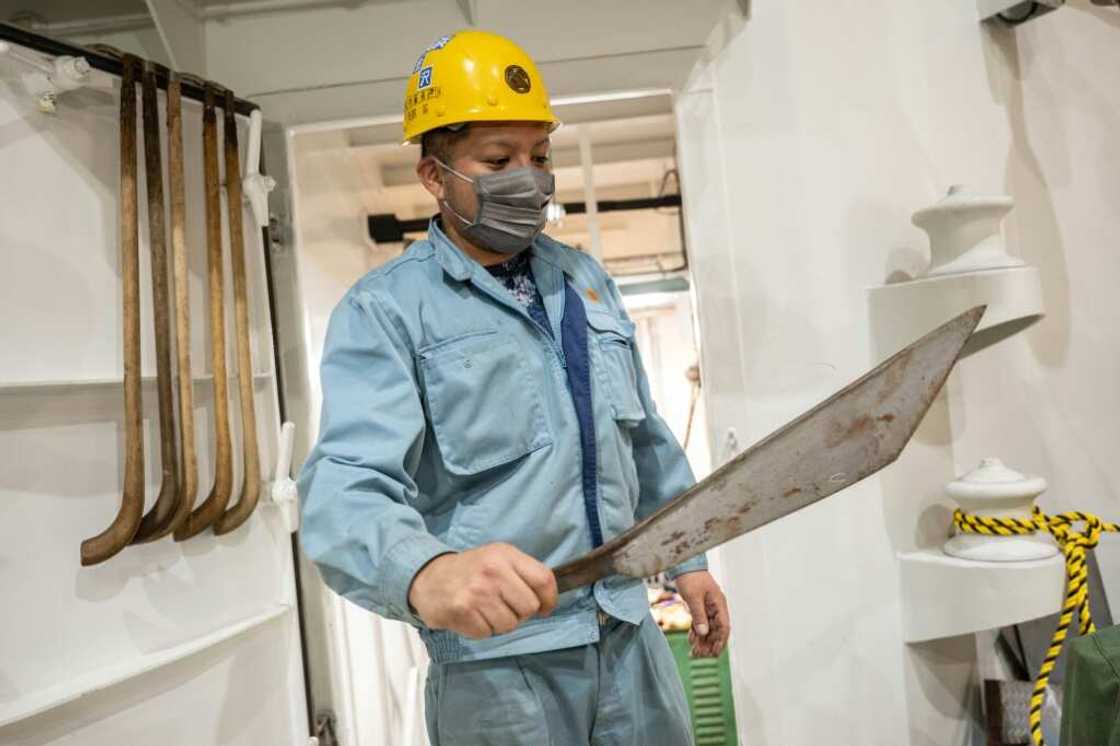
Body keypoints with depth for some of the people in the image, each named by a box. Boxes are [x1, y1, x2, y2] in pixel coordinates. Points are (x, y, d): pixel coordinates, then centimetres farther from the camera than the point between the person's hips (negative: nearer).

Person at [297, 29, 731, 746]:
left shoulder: (586, 278, 9)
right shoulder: (385, 310, -10)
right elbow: (350, 485, -25)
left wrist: (686, 559, 14)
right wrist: (427, 572, -44)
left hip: (630, 633, 6)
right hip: (497, 660, -5)